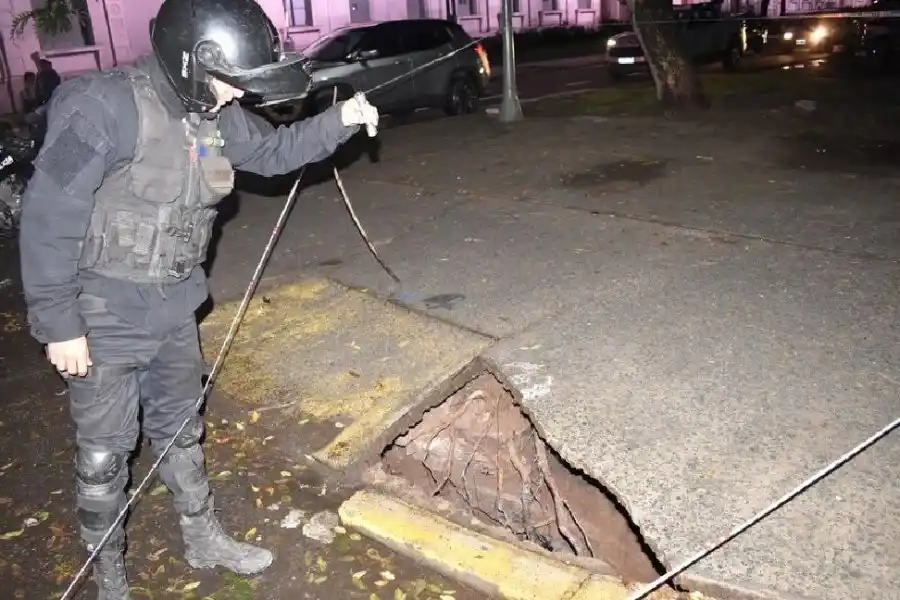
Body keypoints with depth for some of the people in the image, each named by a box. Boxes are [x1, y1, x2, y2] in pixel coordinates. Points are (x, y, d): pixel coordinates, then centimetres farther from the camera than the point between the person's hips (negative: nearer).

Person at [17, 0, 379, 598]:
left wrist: (340, 120, -3)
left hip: (175, 310, 7)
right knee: (104, 452, 9)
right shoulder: (106, 105, -23)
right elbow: (49, 219, -21)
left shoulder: (213, 111, -1)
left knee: (181, 430, 21)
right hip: (104, 319, -6)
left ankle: (204, 539, 40)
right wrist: (59, 324, -18)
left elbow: (272, 150, 13)